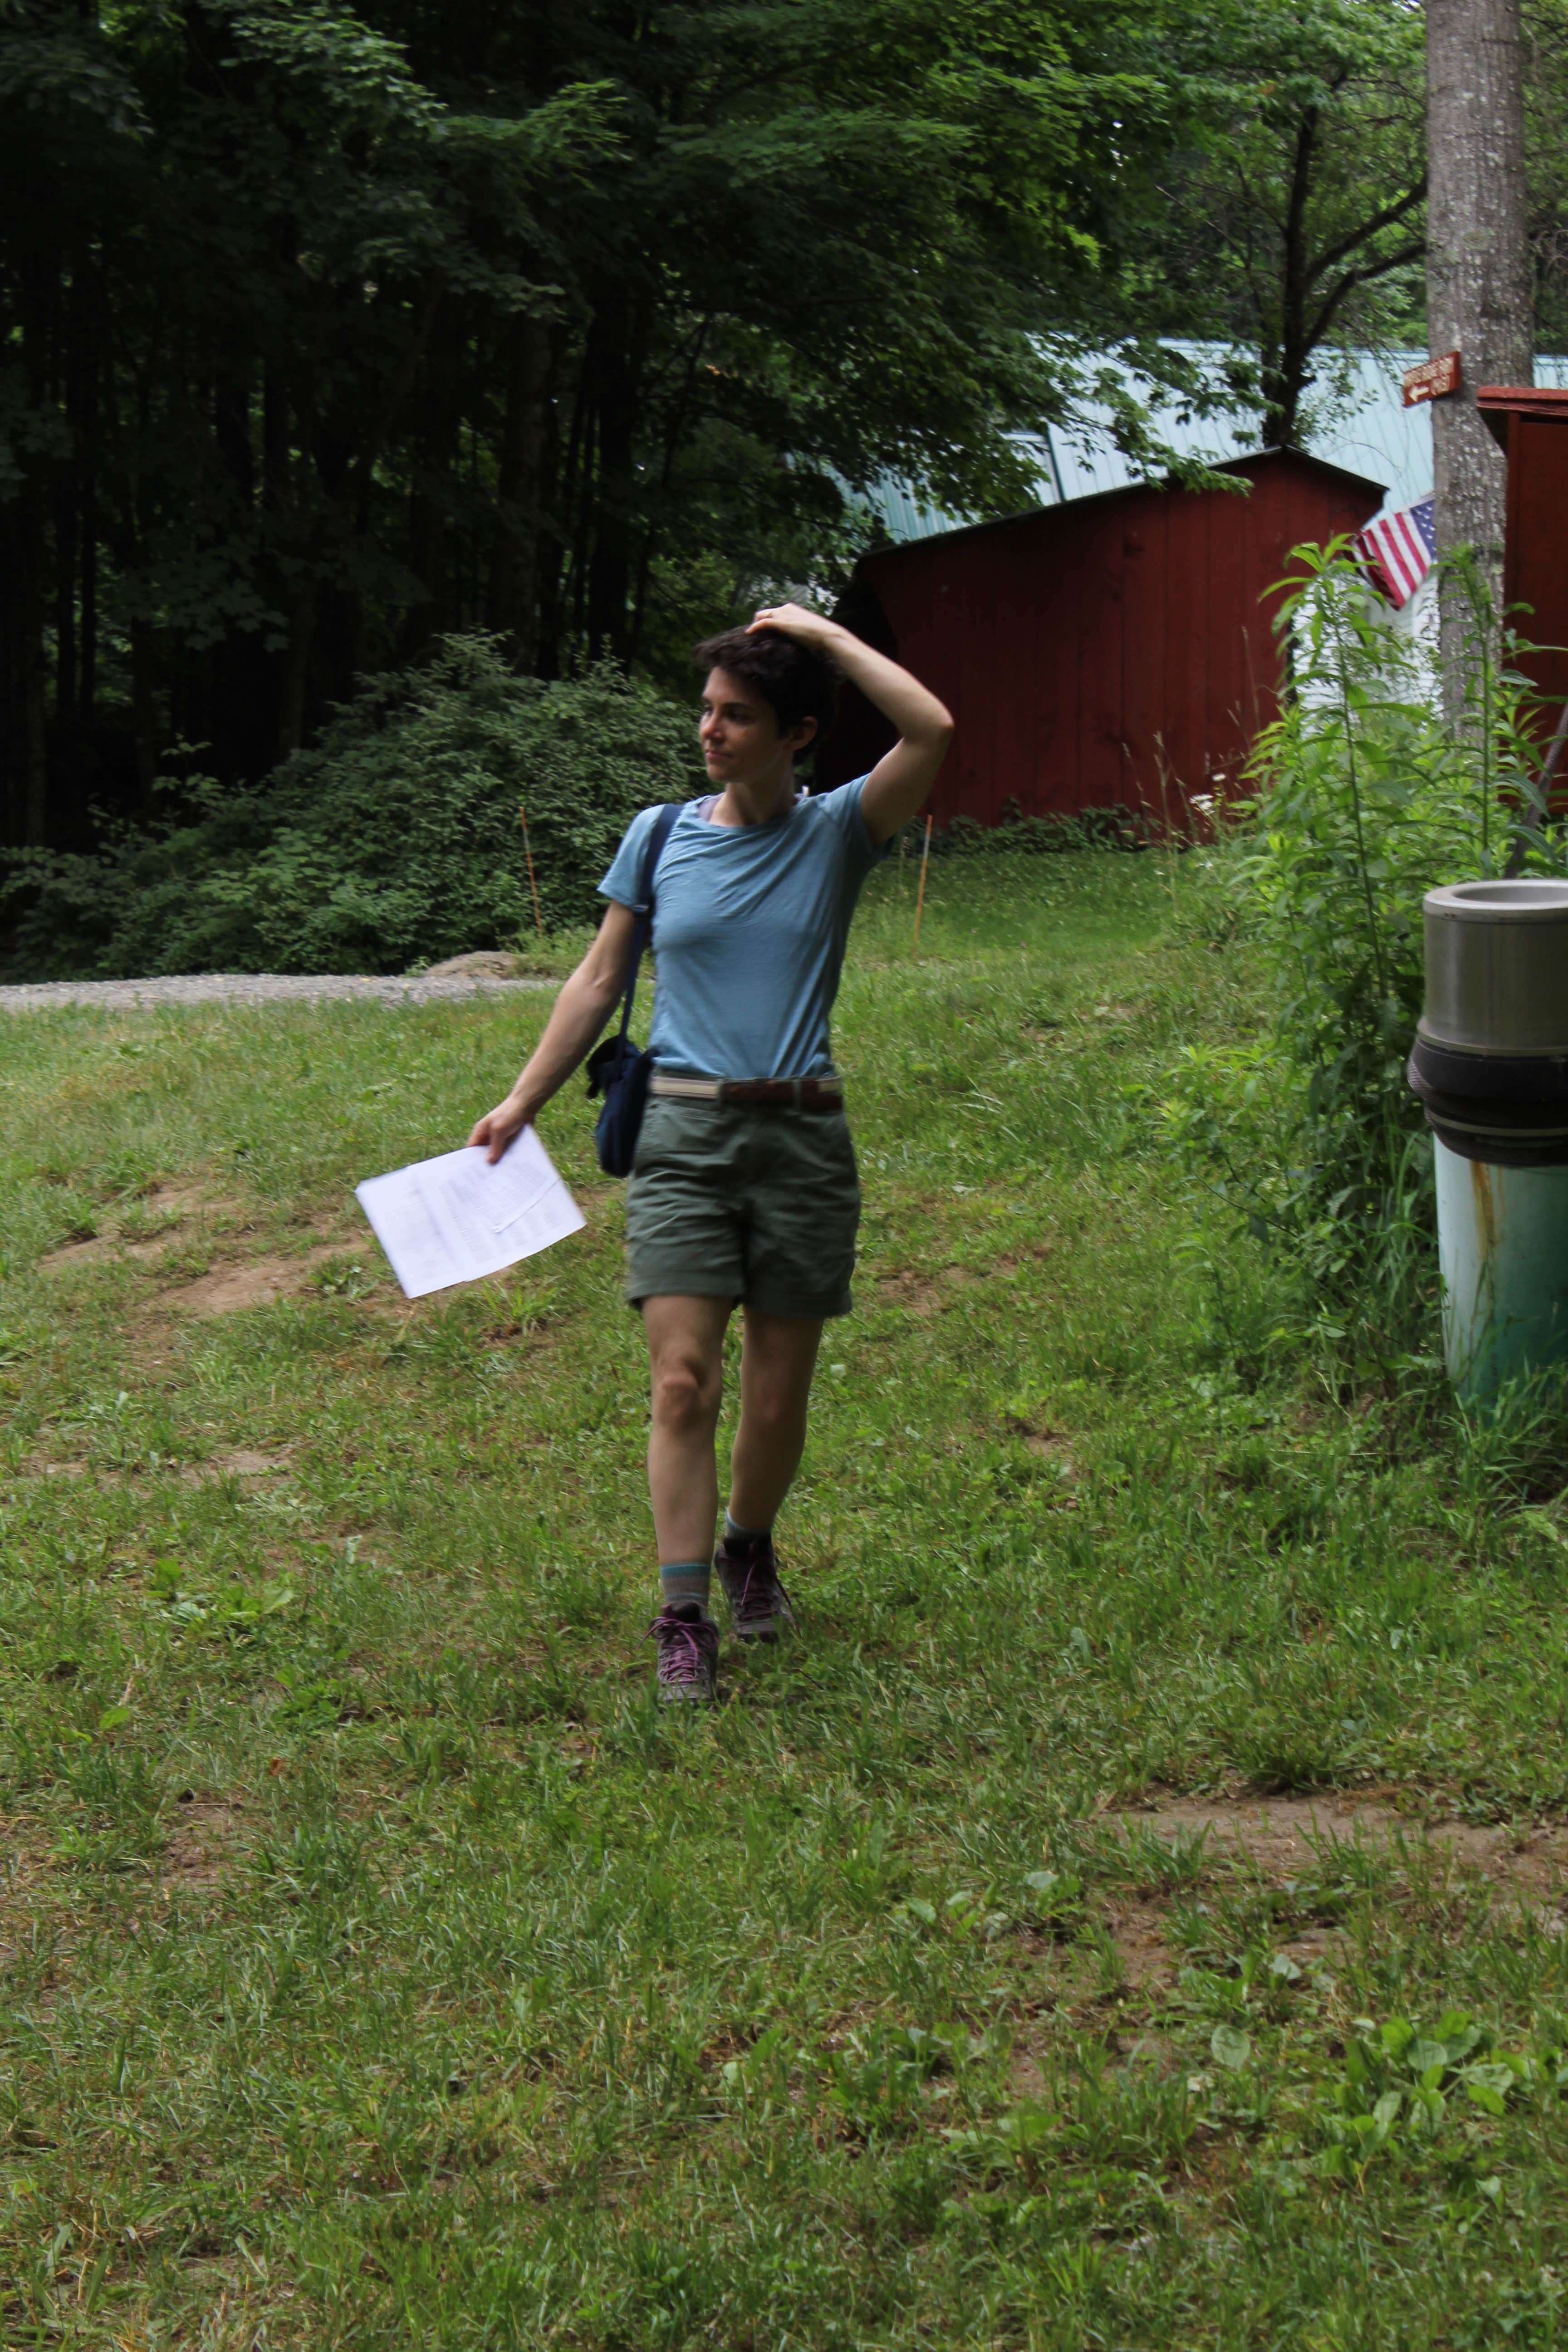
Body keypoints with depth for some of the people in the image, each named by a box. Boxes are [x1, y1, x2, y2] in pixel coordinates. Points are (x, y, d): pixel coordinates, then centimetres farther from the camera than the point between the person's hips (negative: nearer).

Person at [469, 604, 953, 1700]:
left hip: (802, 1136, 0)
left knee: (779, 1399, 7)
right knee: (684, 1382, -10)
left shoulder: (838, 832, 2)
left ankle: (749, 1548, 34)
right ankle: (684, 1618, -6)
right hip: (685, 1130, 0)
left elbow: (933, 730, -14)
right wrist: (524, 1100, 11)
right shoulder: (659, 837, 7)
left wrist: (824, 634, -6)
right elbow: (601, 978, 14)